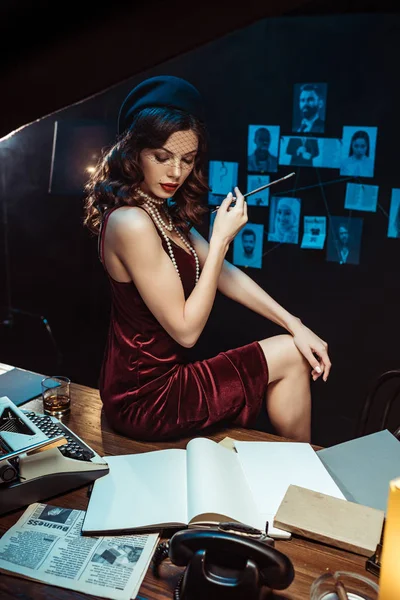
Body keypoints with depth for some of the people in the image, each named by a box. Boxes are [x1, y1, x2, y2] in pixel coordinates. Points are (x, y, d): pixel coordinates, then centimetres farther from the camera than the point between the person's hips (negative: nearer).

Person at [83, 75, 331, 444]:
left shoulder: (163, 212, 5)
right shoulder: (132, 223, -25)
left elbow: (224, 274, 4)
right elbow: (185, 330, -23)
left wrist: (294, 325, -2)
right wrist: (222, 239, -23)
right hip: (146, 399, -8)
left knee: (294, 348, 14)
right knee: (290, 357, -1)